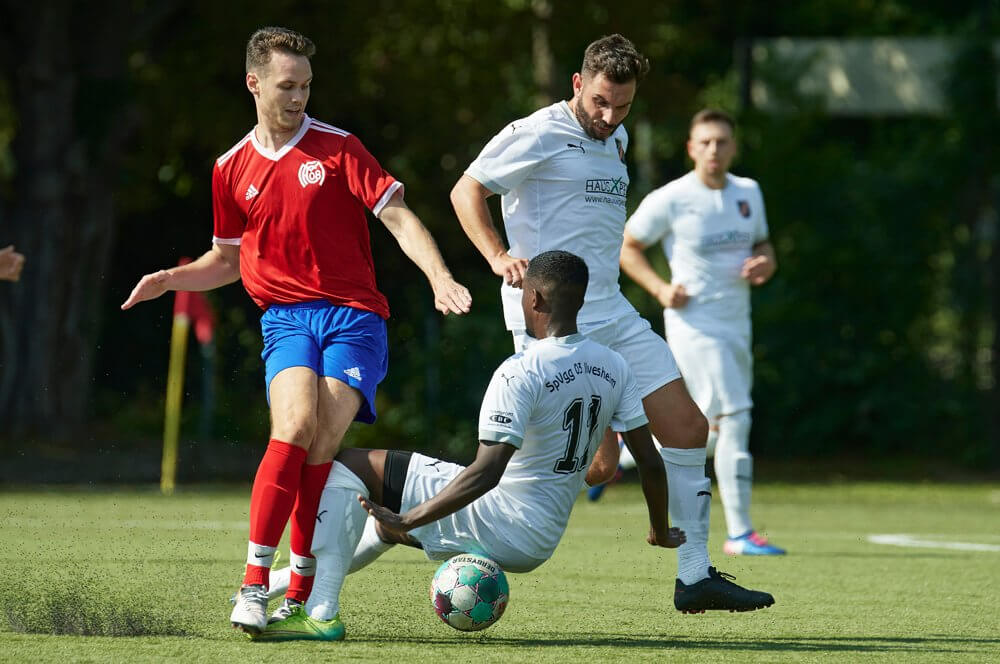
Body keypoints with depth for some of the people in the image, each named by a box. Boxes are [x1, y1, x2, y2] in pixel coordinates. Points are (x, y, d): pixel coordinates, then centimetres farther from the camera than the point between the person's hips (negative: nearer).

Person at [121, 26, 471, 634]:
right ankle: (254, 585, -23)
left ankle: (302, 595, -7)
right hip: (286, 316, 1)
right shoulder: (232, 169, 11)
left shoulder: (338, 149, 1)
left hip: (354, 316, -1)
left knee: (322, 446, -17)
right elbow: (228, 259, 25)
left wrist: (439, 276, -19)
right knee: (294, 426, -25)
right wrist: (169, 280, 8)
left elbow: (399, 218, -3)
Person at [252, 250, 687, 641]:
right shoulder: (613, 367, 2)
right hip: (540, 545, 8)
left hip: (496, 523, -8)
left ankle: (320, 611, -11)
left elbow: (486, 473, -27)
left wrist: (408, 521, -23)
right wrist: (661, 532, 23)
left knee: (348, 466, -2)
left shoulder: (521, 374, -20)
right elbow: (651, 463, 6)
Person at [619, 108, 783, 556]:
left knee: (717, 430, 13)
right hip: (695, 323, -7)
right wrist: (660, 288, -13)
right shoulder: (670, 199, -9)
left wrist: (766, 263, -2)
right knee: (734, 419, -15)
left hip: (736, 325, 7)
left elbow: (762, 243, 22)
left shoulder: (749, 193, 9)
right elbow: (626, 246, 0)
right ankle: (739, 532, -10)